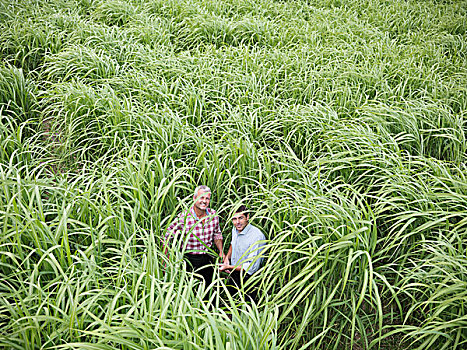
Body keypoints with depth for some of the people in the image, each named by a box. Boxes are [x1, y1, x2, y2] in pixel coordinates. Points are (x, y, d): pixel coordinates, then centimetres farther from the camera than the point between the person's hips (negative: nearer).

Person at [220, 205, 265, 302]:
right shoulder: (235, 229, -5)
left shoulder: (257, 236, -30)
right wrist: (227, 257, 2)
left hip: (247, 278, -7)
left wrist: (229, 267, -21)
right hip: (233, 275, 7)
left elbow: (252, 267, -28)